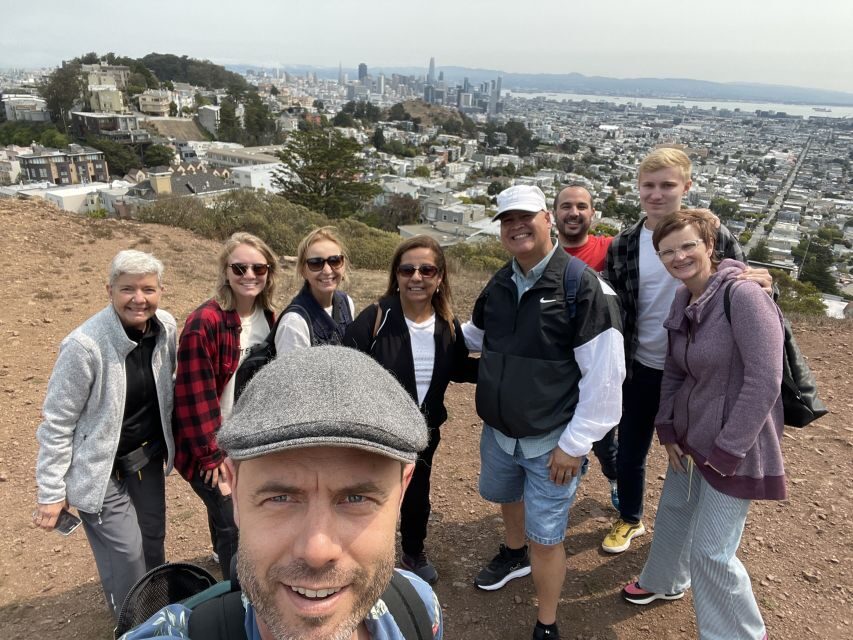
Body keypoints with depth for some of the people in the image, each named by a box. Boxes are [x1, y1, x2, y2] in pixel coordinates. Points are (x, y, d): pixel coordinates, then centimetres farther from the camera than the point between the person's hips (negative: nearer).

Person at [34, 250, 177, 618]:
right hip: (101, 470, -5)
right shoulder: (85, 345, -25)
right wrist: (51, 493, -11)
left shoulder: (166, 327, -9)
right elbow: (57, 422, -16)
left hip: (149, 456, 5)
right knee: (126, 555, 0)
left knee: (153, 540, 17)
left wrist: (169, 441, 14)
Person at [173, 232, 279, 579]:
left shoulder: (267, 318, 0)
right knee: (233, 524, -1)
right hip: (216, 447, -6)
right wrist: (211, 455, -16)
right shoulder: (204, 323, -23)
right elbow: (195, 395, -21)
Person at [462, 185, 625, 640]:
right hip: (498, 431, 7)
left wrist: (575, 443, -17)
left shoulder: (583, 286, -19)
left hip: (553, 441, -6)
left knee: (546, 538, 4)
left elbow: (605, 376, -19)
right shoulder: (499, 284, 1)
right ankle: (514, 554, 60)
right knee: (506, 496, 29)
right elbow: (476, 336, 21)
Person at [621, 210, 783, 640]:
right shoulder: (683, 301, 1)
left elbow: (764, 381, -24)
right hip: (691, 436, 7)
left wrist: (728, 450, -19)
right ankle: (663, 582, 53)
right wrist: (667, 428, 4)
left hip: (734, 446, -7)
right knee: (673, 513, 25)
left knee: (710, 550, 3)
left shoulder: (743, 295, -23)